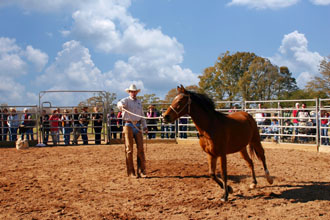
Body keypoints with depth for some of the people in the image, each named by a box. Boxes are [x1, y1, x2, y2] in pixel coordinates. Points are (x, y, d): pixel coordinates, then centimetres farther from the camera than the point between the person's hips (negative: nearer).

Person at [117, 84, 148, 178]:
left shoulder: (139, 102, 17)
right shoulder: (126, 100, 1)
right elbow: (120, 103, -24)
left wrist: (145, 126, 17)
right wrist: (121, 106, -47)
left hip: (138, 126, 4)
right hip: (128, 126, -4)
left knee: (140, 148, 0)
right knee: (129, 149, -2)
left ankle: (141, 171, 5)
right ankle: (131, 172, 3)